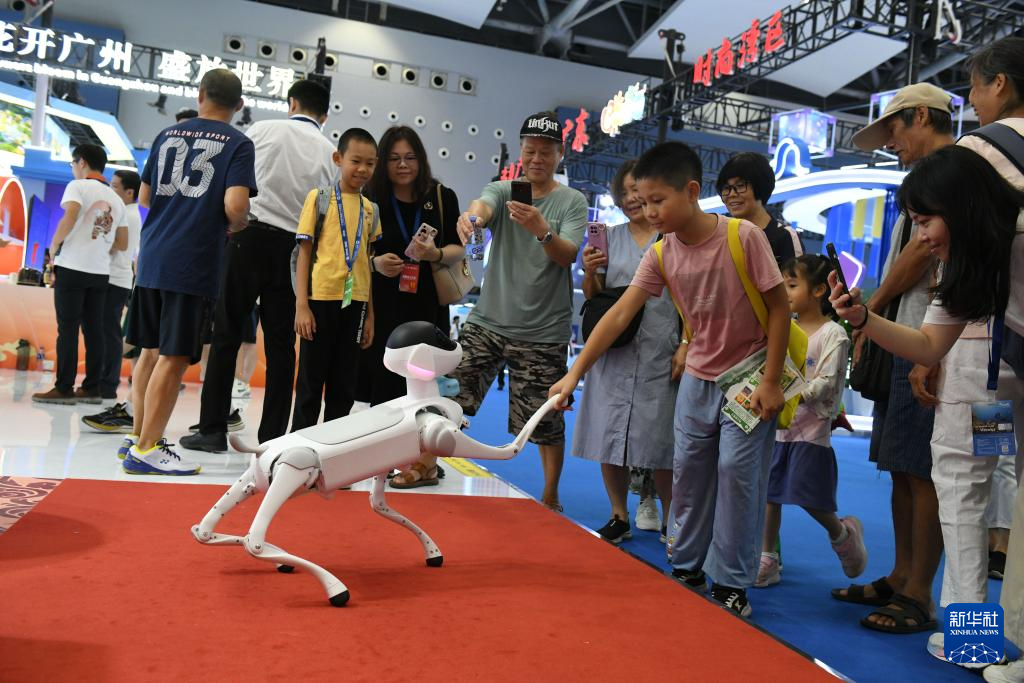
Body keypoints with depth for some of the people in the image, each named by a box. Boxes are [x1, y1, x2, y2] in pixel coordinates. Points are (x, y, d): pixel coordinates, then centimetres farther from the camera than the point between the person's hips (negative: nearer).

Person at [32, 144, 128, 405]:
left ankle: (64, 388, -3)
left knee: (68, 329, -3)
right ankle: (92, 388, 7)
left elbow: (70, 216, -19)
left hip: (72, 267, -5)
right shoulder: (117, 200, 17)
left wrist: (54, 246, -6)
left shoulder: (78, 186, -2)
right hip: (101, 272, 6)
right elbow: (122, 244, 16)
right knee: (93, 330, 6)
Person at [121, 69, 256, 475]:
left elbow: (144, 197, 19)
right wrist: (237, 226, 4)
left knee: (151, 350, 15)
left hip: (152, 257, 6)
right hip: (193, 263, -6)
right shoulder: (238, 144, -3)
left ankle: (138, 437, 25)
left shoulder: (167, 135, 14)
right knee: (174, 358, -2)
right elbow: (235, 205, -16)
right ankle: (146, 450, -1)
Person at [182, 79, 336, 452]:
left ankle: (213, 429, 4)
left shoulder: (263, 129, 6)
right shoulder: (331, 153, 10)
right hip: (294, 249, 2)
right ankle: (272, 437, 6)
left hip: (250, 237, -2)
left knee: (227, 334, 3)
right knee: (281, 344, 5)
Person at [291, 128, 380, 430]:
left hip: (355, 303, 4)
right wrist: (301, 305, -10)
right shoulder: (319, 197, -1)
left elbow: (367, 261, 12)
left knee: (344, 384, 10)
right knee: (311, 380, 5)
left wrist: (370, 314, 9)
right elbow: (304, 252, -3)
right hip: (320, 299, -4)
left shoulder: (370, 209, 10)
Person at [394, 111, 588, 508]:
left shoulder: (572, 202, 1)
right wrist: (471, 215, -44)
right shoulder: (501, 191, 5)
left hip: (542, 333, -2)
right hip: (487, 322, 2)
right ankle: (425, 464, 24)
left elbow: (568, 256, -14)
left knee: (546, 421, 4)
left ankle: (550, 498, 22)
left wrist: (542, 231, -34)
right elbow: (482, 206, -19)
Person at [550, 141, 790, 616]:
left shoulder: (743, 237, -19)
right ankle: (686, 569, 25)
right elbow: (619, 314, -11)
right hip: (698, 377, 5)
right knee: (687, 470, 9)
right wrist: (574, 373, -17)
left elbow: (779, 307, -13)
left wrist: (771, 382, -15)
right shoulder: (661, 255, -7)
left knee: (736, 471, -5)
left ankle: (731, 585, 9)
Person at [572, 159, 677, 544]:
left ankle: (669, 521, 19)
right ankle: (619, 518, 22)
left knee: (660, 440, 2)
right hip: (614, 353, 3)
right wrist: (590, 272, -7)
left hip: (660, 355, -3)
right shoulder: (610, 237, 10)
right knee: (609, 436, 6)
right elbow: (594, 298, 13)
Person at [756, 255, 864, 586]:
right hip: (777, 425, 6)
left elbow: (826, 383, -16)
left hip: (811, 428, -6)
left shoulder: (833, 333, -8)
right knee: (768, 492, 7)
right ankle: (767, 560, 17)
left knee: (810, 499, -4)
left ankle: (843, 533, 27)